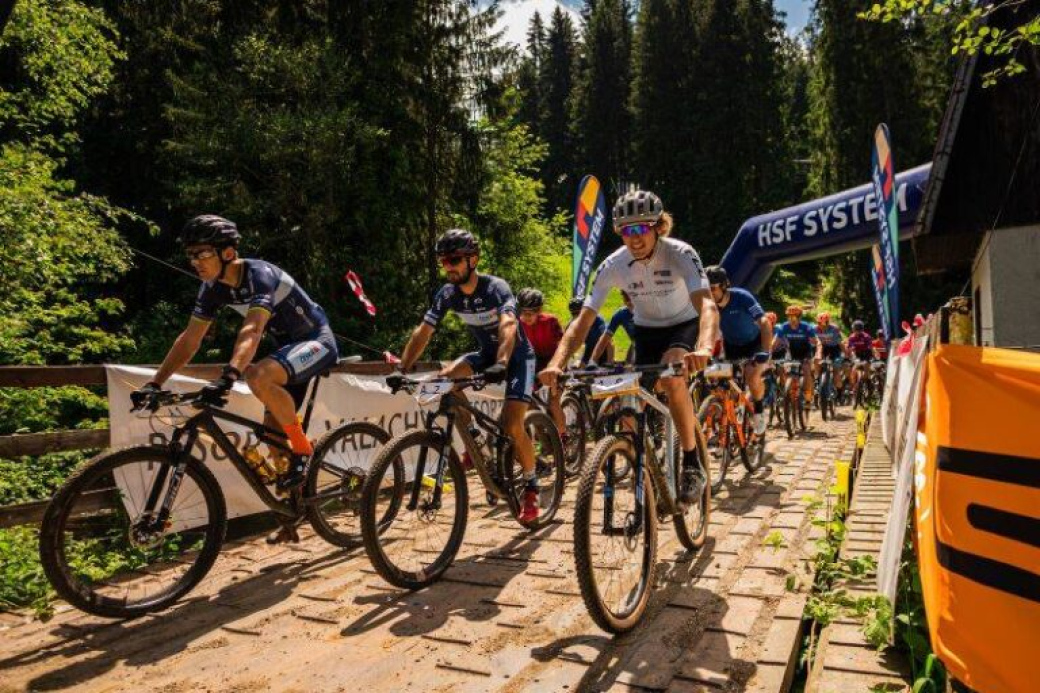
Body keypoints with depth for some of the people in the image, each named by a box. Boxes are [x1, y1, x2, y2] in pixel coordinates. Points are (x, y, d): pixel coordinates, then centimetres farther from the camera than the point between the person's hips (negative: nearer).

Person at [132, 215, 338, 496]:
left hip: (317, 341, -8)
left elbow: (251, 330, -41)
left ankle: (303, 449, -16)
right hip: (288, 345, 8)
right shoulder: (214, 288, -3)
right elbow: (189, 340, 1)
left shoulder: (259, 275, -26)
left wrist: (227, 377, -55)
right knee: (273, 438, 4)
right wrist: (154, 384, -7)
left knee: (259, 375, -35)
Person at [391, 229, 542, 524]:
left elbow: (508, 325, -43)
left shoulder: (495, 287, -26)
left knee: (511, 424, -21)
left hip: (517, 355, -5)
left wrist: (501, 364, -59)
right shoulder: (448, 294, -10)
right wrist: (402, 370, -24)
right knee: (446, 378, -21)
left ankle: (531, 485, 3)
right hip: (486, 354, 6)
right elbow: (422, 332, -13)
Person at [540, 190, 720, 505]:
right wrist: (556, 364, -38)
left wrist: (704, 348, -63)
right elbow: (583, 320, -22)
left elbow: (707, 305, -41)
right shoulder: (613, 265, -19)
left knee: (671, 376, -34)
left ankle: (693, 463, -18)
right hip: (646, 331, 4)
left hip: (684, 325, -3)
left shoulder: (680, 254, -27)